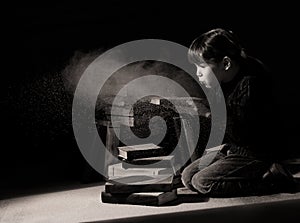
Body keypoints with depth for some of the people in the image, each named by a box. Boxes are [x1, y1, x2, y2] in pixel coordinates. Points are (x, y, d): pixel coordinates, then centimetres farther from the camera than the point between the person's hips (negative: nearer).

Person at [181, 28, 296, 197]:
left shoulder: (251, 83, -24)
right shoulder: (226, 83, 3)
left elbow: (241, 135, -24)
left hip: (257, 155, -10)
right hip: (233, 149, 10)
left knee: (203, 182, -20)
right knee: (187, 177, 3)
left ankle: (272, 177, -9)